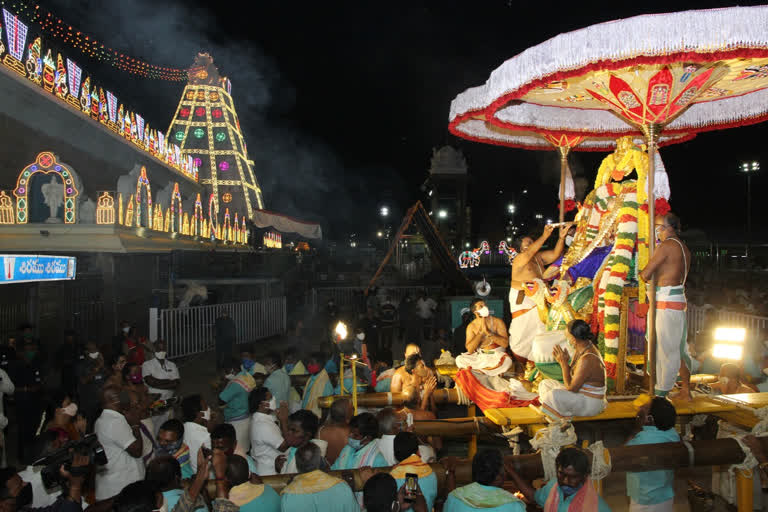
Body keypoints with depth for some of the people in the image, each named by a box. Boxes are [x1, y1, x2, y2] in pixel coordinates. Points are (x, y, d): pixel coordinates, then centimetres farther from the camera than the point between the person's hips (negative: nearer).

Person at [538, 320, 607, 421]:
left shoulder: (587, 359, -29)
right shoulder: (580, 349, 1)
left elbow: (571, 388, -24)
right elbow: (573, 376, 12)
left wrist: (564, 363, -18)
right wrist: (563, 362, -5)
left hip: (590, 404, -10)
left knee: (553, 395, -33)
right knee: (544, 384, 13)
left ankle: (563, 416, -6)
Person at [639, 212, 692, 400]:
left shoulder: (666, 246, -14)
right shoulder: (684, 248, 14)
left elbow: (646, 275, -16)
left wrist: (640, 273, 5)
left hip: (667, 303, -9)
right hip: (680, 301, 9)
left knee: (666, 351, -5)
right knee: (679, 349, 16)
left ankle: (660, 394, 1)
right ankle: (686, 390, 25)